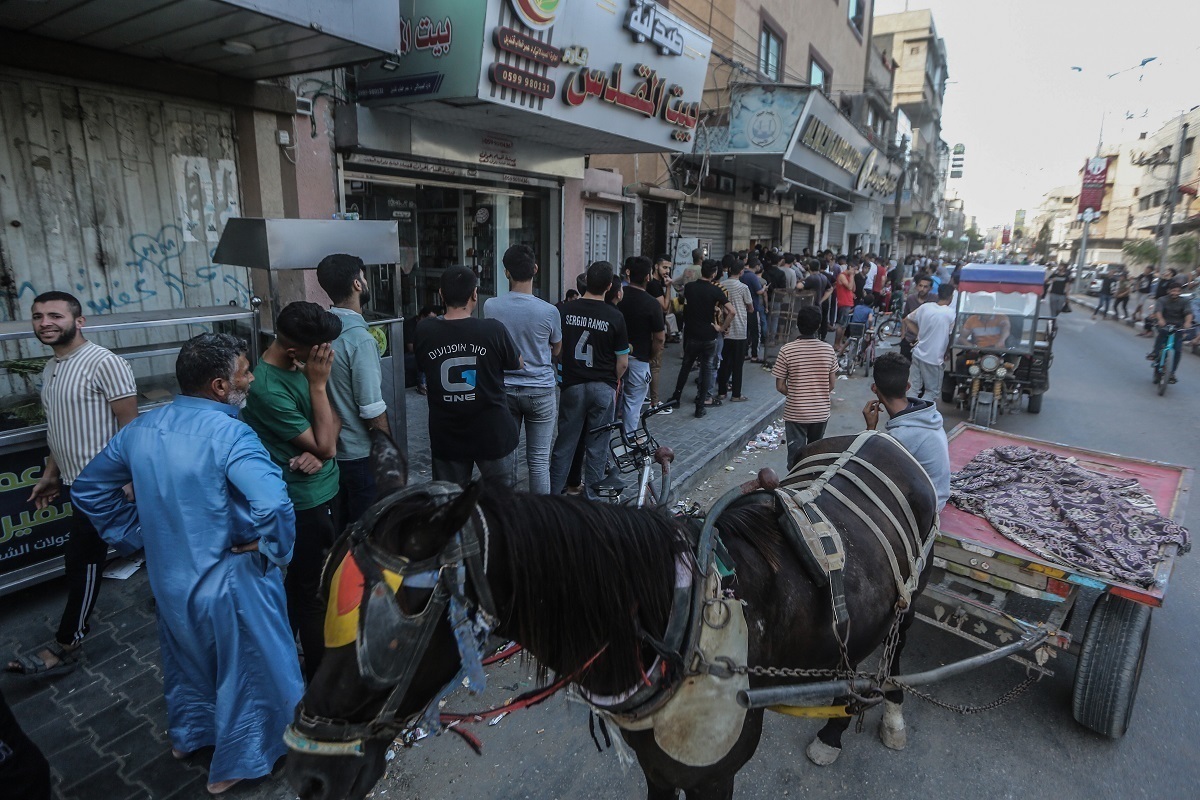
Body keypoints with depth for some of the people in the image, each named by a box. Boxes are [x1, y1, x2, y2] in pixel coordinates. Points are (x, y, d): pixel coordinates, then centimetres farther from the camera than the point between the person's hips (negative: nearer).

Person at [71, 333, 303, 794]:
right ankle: (234, 764, 36)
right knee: (248, 668, 16)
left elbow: (90, 488, 12)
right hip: (230, 579, -7)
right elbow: (274, 507, -40)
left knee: (189, 659, 31)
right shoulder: (228, 434, -27)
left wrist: (139, 537, 14)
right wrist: (277, 552, -21)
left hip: (169, 576, 7)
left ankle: (188, 735, 55)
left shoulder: (141, 428, -3)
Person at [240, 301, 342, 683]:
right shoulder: (267, 388, -26)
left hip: (326, 492, 8)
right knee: (312, 592, 7)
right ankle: (320, 678, 26)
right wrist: (318, 385, -21)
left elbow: (334, 419, 6)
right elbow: (323, 445, -23)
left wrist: (320, 450, -14)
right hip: (303, 504, -8)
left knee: (301, 585, 23)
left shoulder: (301, 367, -1)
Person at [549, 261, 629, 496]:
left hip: (572, 386, 2)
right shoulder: (615, 317, -10)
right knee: (597, 449, 10)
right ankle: (591, 498, 19)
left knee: (564, 445, 13)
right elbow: (623, 362, -6)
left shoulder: (566, 310, -5)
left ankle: (553, 495, 21)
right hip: (603, 388, -2)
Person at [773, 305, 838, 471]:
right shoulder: (828, 350, -5)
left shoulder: (787, 350, -13)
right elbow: (832, 384, 2)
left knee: (796, 456, 5)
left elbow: (780, 386, -10)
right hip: (821, 412, 3)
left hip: (795, 413, -3)